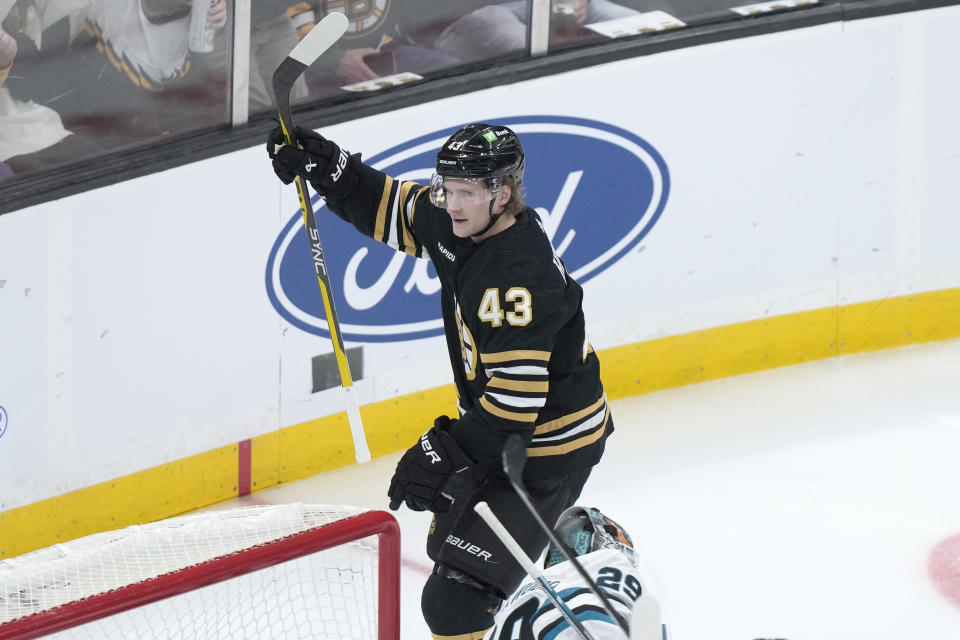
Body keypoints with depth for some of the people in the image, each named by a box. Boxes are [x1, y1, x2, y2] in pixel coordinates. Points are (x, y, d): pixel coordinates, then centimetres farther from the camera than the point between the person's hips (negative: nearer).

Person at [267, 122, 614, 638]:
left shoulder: (519, 277, -32)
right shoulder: (458, 223, -6)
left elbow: (516, 401, -31)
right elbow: (387, 208, 12)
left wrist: (441, 453, -27)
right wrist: (323, 165, -1)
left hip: (548, 450, -10)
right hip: (499, 429, 10)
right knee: (448, 539, 35)